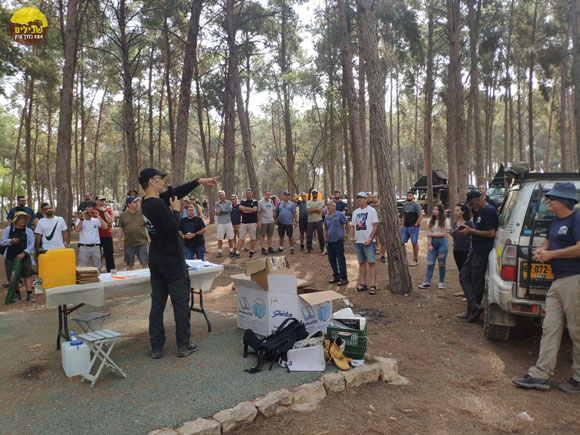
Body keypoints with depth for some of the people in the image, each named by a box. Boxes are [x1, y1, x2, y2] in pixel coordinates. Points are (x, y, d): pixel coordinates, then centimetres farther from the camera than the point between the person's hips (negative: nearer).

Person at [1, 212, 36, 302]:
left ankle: (29, 294, -7)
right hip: (10, 257, 1)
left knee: (27, 274, -9)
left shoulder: (29, 231, 3)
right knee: (12, 276, 5)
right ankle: (17, 294, 21)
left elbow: (32, 245, -3)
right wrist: (10, 241, -17)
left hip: (25, 256, -1)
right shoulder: (8, 229, 4)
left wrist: (24, 253, -17)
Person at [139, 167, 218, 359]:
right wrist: (176, 210, -7)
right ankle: (184, 345, 12)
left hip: (156, 262, 9)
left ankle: (156, 347, 18)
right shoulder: (158, 204, -20)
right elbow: (173, 228, -22)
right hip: (172, 261, -8)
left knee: (157, 304, 11)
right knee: (181, 303, 3)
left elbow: (176, 192, 14)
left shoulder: (146, 202, 8)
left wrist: (199, 181, 15)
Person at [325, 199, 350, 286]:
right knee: (331, 260, 12)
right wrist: (325, 237, 11)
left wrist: (346, 234, -1)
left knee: (341, 260, -3)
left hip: (338, 240, -6)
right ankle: (336, 276, 25)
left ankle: (344, 278, 4)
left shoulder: (340, 215, -6)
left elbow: (347, 224, 0)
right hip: (329, 241, 6)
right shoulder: (326, 217, 10)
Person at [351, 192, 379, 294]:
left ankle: (373, 286, -4)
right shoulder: (355, 212, 15)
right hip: (358, 242, 6)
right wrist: (352, 237, 2)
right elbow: (352, 226, 19)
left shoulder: (371, 210, -4)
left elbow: (375, 225, -9)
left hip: (368, 242, -6)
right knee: (361, 263, 10)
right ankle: (363, 284, 17)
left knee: (371, 263, -6)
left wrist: (370, 239, -16)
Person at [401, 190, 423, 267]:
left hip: (413, 227, -6)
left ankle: (415, 260, 9)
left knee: (414, 243, 0)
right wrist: (402, 225, 10)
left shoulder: (416, 205, -7)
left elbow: (421, 216, -12)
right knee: (401, 242, 1)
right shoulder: (404, 205, 12)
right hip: (405, 227, 6)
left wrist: (415, 225, -14)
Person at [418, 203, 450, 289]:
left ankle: (441, 282, 15)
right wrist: (429, 244, -8)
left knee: (441, 264, 3)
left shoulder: (445, 221, 0)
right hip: (432, 243, 3)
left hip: (442, 242, -3)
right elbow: (429, 234, 3)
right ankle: (427, 282, -3)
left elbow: (443, 234, -8)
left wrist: (432, 234, -5)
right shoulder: (431, 221, 10)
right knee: (430, 263, -3)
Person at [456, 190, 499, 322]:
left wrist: (471, 231, -17)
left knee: (477, 282, -2)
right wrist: (469, 230, 7)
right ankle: (474, 307, 11)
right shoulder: (481, 211, 15)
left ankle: (473, 309, 8)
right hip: (474, 251, 11)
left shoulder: (489, 211, -16)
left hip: (481, 254, -11)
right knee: (464, 276, 10)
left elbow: (491, 233, -23)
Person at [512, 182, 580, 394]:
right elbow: (548, 241, 27)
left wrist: (551, 254, -14)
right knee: (550, 327, 6)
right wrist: (541, 251, 4)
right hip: (557, 281, 9)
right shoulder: (556, 220, 17)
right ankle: (541, 375, 9)